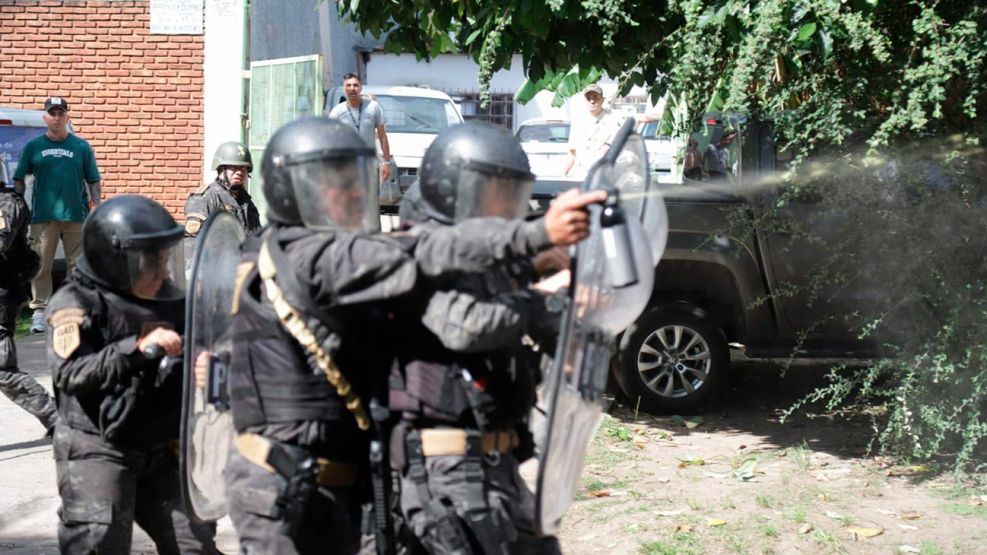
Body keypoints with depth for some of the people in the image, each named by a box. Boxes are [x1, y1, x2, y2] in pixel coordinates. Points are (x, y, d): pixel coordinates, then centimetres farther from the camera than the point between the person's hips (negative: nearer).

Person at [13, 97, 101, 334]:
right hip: (42, 216, 0)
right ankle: (39, 311, 4)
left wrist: (97, 208, -2)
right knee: (40, 266, -1)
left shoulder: (82, 147, 7)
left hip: (76, 216, 0)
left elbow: (93, 181, 8)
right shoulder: (33, 146, 8)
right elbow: (19, 179, 10)